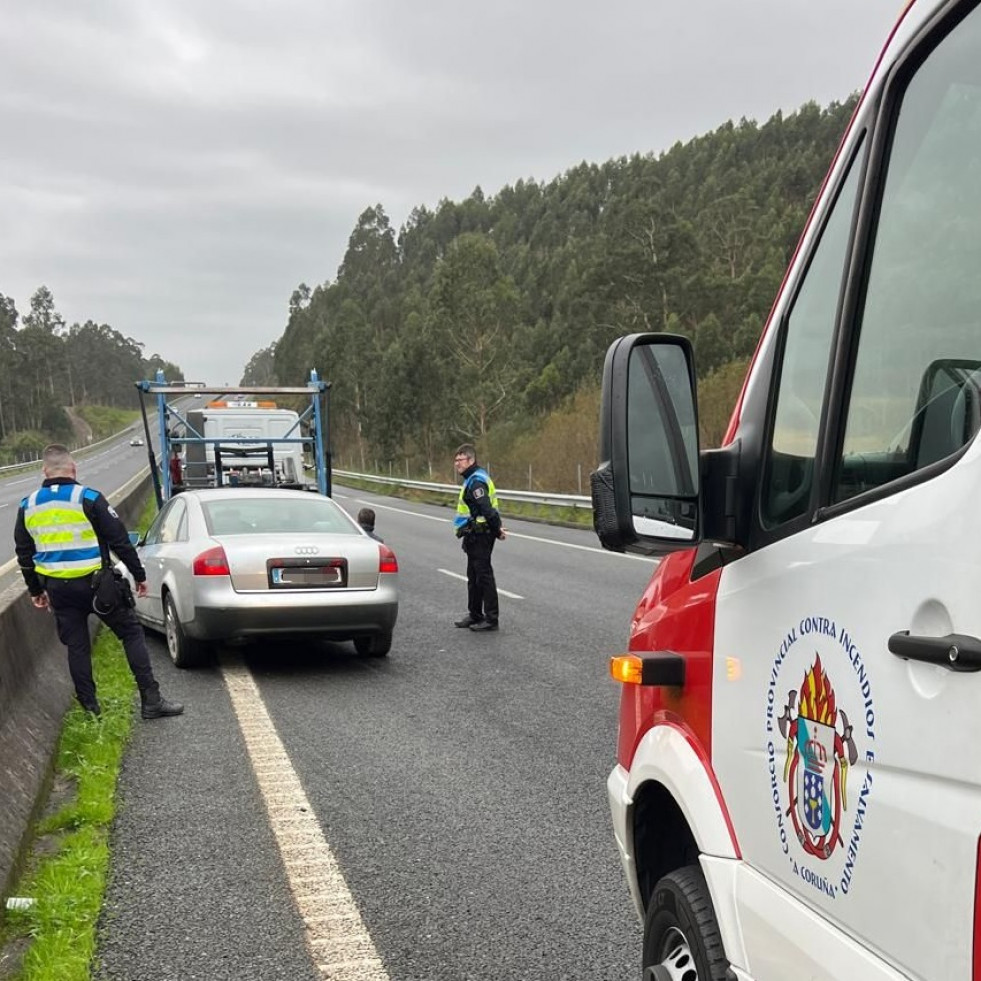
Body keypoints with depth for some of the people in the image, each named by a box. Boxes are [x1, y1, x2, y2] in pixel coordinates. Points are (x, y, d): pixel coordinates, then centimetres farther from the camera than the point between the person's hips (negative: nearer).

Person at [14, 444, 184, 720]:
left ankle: (89, 708, 18)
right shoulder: (88, 499, -11)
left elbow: (24, 554, 12)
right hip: (95, 583, -4)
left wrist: (35, 590, 24)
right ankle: (151, 701, 3)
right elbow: (120, 540, -9)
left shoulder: (28, 506, 3)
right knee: (132, 633, 6)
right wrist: (139, 575, 1)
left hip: (57, 588, 4)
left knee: (76, 646, 14)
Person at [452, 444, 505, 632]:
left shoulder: (476, 481, -18)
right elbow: (487, 510, 19)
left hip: (480, 536, -11)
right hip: (475, 536, 11)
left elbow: (487, 510, -25)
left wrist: (496, 530, -18)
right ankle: (475, 615, 28)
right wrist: (496, 528, 12)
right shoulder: (473, 479, 17)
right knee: (473, 577, 18)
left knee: (484, 576, -7)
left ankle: (491, 619, -3)